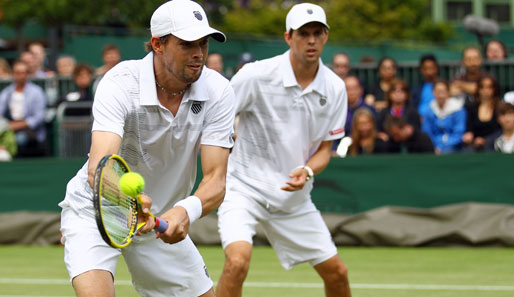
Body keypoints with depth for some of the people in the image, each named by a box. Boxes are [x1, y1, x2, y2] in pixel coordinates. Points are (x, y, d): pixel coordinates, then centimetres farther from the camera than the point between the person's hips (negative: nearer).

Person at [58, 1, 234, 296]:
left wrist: (187, 211, -46)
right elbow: (98, 170, -40)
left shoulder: (218, 92, -16)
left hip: (163, 219, 5)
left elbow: (216, 180, -23)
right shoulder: (120, 83, -27)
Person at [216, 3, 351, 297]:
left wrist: (307, 171, -16)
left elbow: (324, 148, 5)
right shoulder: (256, 75, -15)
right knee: (238, 261, -29)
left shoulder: (335, 88, -2)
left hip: (293, 196, 5)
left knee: (337, 273, 7)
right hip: (245, 187, -5)